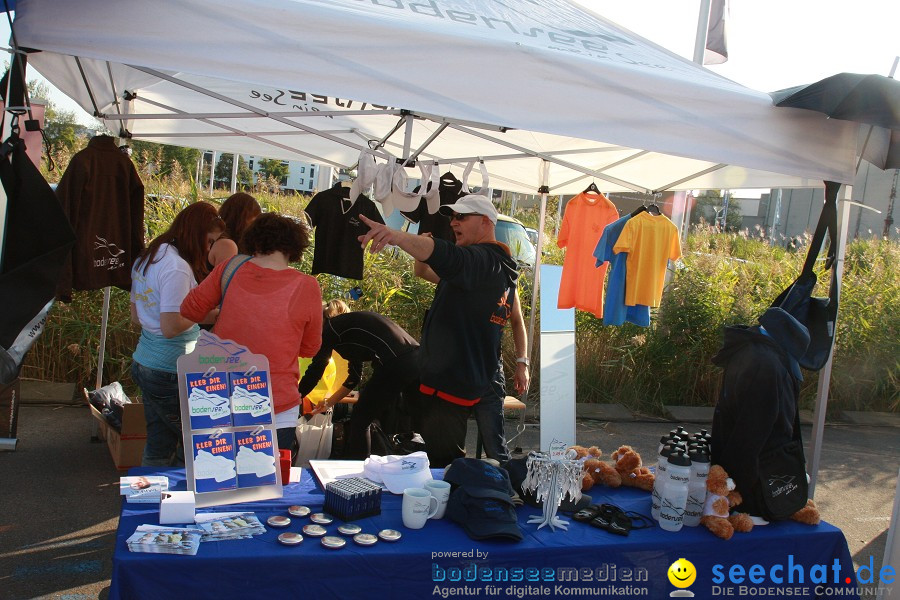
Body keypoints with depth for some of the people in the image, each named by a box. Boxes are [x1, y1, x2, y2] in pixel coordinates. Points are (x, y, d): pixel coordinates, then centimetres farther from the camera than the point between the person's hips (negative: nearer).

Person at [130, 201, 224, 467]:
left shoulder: (145, 259, 10)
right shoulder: (177, 268, -20)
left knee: (158, 446, 17)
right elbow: (171, 327, -23)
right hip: (170, 372, -9)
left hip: (144, 363, 9)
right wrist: (205, 314, -10)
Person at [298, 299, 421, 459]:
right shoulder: (350, 324, 29)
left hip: (396, 364, -8)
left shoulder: (331, 327, 6)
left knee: (359, 420, 6)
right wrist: (328, 402, 40)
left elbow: (315, 370, 8)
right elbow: (354, 377, 33)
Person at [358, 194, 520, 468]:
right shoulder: (501, 267, 17)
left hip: (447, 385, -11)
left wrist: (396, 236, -52)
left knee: (443, 462, -6)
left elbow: (446, 257, -40)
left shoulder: (482, 260, -17)